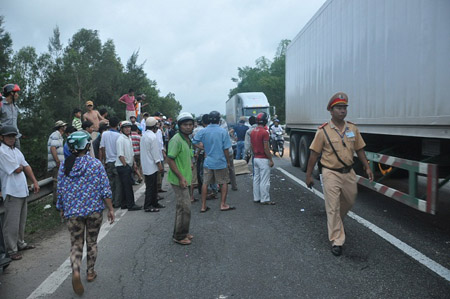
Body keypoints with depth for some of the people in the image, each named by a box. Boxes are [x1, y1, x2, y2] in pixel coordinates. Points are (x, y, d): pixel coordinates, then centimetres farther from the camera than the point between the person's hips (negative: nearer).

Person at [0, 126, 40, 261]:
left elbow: (27, 167, 13)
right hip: (12, 192, -8)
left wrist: (35, 182, 8)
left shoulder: (16, 150, 14)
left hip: (22, 190, 8)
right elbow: (16, 170, -15)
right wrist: (21, 167, 7)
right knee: (12, 223, -1)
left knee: (21, 220, 19)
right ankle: (12, 250, 9)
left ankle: (20, 243, 33)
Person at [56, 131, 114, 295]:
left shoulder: (64, 165, -3)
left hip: (72, 212, 1)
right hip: (94, 210, 0)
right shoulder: (96, 164, -8)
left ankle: (75, 271, -14)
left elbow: (61, 190, 2)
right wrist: (110, 209, -1)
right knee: (92, 242, 17)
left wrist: (62, 209, 16)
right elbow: (105, 189, -9)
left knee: (76, 244, 9)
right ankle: (90, 272, 28)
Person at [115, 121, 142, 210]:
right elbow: (120, 155, -19)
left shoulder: (129, 138, 15)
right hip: (122, 166, -9)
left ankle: (124, 204, 20)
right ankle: (131, 205, -3)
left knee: (126, 185, 12)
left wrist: (134, 163, 19)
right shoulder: (120, 139, -14)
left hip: (128, 166, 9)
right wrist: (125, 165, -17)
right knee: (128, 185, -7)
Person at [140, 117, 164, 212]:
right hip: (151, 166, -9)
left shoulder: (144, 136, 12)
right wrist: (159, 164, -13)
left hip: (146, 165, 9)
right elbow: (155, 152, -18)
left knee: (153, 186, 16)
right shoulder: (152, 136, -17)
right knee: (150, 186, -3)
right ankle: (148, 206, 2)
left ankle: (154, 203, 24)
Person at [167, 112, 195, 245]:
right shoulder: (176, 140, -18)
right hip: (179, 180, -9)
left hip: (185, 179, 9)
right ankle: (180, 236, 8)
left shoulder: (187, 140, 12)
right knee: (185, 208, -5)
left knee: (182, 207, 18)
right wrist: (181, 177, -23)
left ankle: (182, 232, 31)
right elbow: (170, 159, -21)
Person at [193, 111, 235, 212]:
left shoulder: (203, 131, -3)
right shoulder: (223, 131, -10)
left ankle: (203, 206, 14)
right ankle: (223, 204, 15)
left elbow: (194, 142, 0)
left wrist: (204, 148, 8)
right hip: (220, 162, -2)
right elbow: (226, 149, -9)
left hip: (208, 162, 3)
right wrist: (228, 161, 2)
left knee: (205, 183, 10)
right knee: (224, 182, 13)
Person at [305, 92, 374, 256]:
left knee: (349, 201, 20)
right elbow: (314, 154, -6)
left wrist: (367, 167, 5)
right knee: (333, 207, -2)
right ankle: (336, 241, 6)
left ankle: (336, 222, 48)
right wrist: (308, 175, -5)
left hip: (348, 172, 5)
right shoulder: (323, 131, -9)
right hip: (331, 174, -5)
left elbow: (359, 149, 12)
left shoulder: (353, 129, 4)